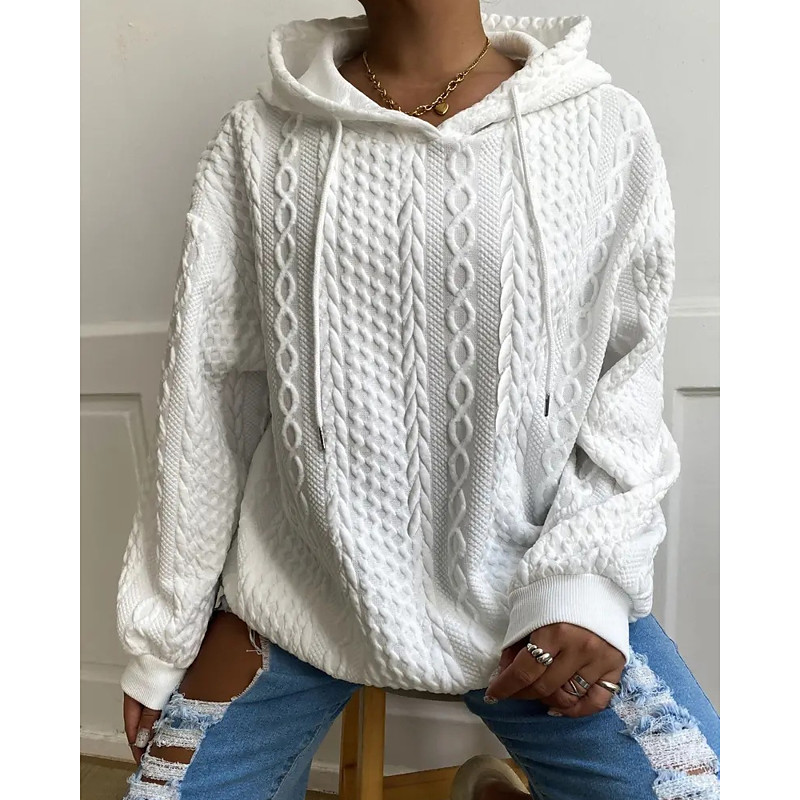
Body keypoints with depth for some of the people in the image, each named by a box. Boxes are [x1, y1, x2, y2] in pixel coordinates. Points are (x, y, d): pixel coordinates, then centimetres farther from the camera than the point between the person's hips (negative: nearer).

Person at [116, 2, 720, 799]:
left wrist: (584, 579, -13)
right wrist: (162, 627, 6)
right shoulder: (262, 134, -2)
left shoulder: (609, 128, -4)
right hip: (301, 587, 1)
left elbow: (630, 369, 1)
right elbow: (206, 391, 0)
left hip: (527, 587, 0)